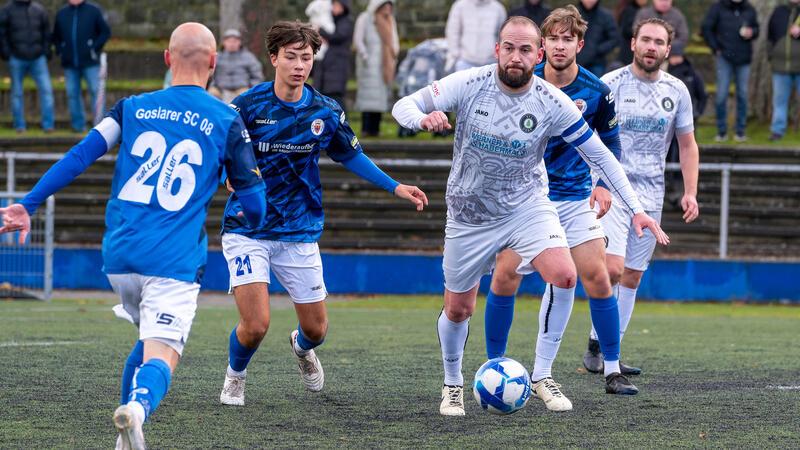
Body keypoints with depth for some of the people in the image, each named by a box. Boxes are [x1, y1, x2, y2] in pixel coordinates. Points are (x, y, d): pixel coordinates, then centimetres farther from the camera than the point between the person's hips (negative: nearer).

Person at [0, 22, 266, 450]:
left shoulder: (134, 107, 9)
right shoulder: (227, 121, 3)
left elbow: (78, 157, 1)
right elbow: (254, 205, 7)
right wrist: (251, 215, 31)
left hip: (120, 256, 4)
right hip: (175, 262, -4)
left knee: (149, 341, 27)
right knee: (160, 356, -12)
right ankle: (138, 407, -45)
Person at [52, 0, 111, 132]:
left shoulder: (94, 11, 0)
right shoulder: (61, 13, 9)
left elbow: (105, 32, 1)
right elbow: (55, 36, 19)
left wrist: (95, 48, -9)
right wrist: (60, 50, 4)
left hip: (90, 62, -3)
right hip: (70, 63, 3)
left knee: (96, 91, -6)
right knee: (72, 94, 4)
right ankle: (78, 125, 11)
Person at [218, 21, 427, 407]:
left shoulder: (326, 112, -2)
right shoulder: (247, 106, -11)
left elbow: (351, 155, 16)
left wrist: (395, 187, 10)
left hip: (299, 233, 3)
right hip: (247, 231, -3)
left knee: (316, 328, 9)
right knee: (255, 326, -15)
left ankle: (302, 348, 49)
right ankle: (235, 375, 19)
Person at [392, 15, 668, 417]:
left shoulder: (551, 102, -15)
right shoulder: (468, 84, -16)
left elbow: (599, 155, -8)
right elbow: (403, 106, -12)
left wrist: (635, 208, -14)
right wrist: (424, 118, -37)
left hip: (526, 205, 0)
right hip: (470, 214, 0)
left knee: (564, 277, -26)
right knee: (457, 310, 10)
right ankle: (452, 385, 39)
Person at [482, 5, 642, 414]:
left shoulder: (597, 92, -5)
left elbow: (610, 141, 11)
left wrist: (605, 184, -1)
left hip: (576, 197, 1)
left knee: (596, 277, -7)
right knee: (505, 276, -11)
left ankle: (612, 370, 5)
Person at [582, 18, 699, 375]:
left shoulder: (677, 91, 6)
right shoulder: (609, 85, -5)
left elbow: (687, 145, 14)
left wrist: (690, 193, 4)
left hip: (651, 192, 4)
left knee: (632, 277, 6)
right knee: (613, 268, -19)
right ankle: (596, 341, -2)